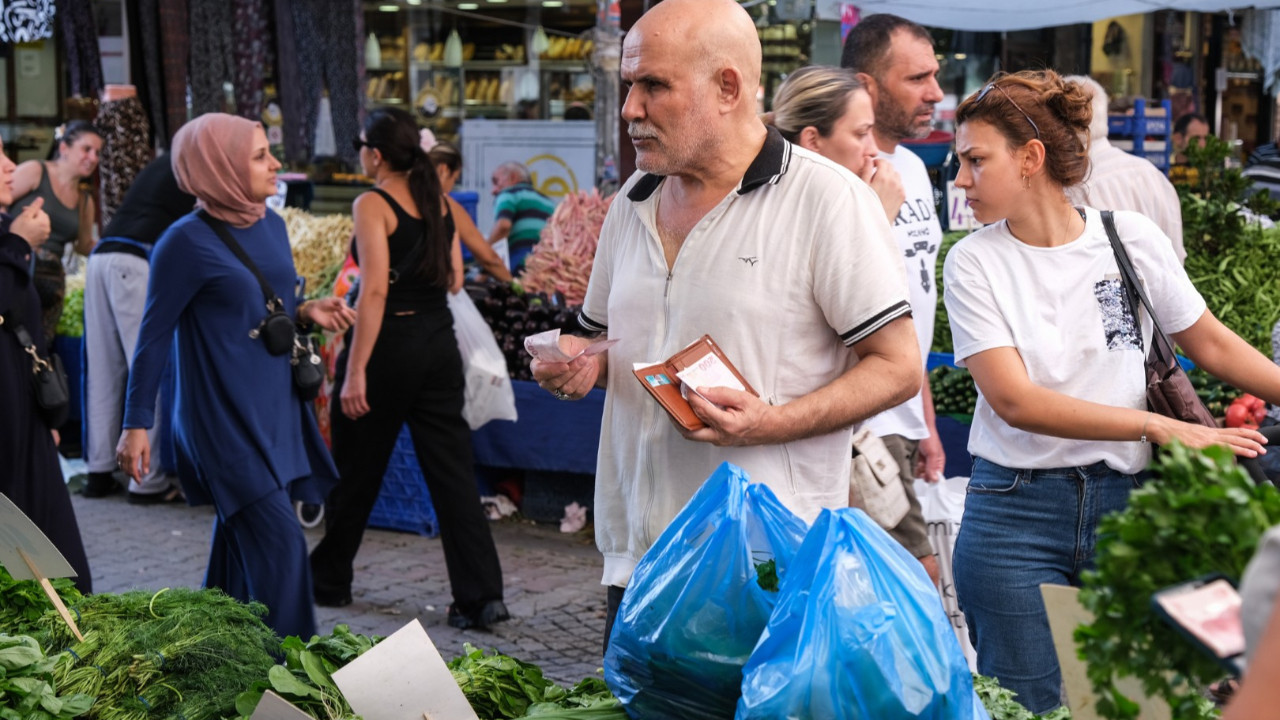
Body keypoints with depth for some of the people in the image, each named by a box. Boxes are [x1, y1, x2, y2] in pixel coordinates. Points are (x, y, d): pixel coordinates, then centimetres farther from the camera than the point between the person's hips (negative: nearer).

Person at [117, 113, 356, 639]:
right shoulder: (188, 242, -13)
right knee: (280, 545, -13)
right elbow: (154, 336, -9)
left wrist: (307, 312, 0)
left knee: (240, 547, 15)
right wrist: (136, 425, -9)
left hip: (276, 412, 7)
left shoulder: (270, 225, 8)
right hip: (224, 419, -7)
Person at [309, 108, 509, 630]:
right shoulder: (437, 203, 8)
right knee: (453, 470, 3)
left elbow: (374, 290, -19)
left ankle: (329, 580, 28)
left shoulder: (372, 205, -11)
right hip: (438, 342, 6)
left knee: (357, 469, 11)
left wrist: (355, 372, -19)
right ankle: (482, 595, -2)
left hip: (389, 343, -5)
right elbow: (454, 280, 10)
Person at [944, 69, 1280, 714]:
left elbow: (1212, 345, 11)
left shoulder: (1133, 238, 0)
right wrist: (1161, 428, -18)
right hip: (1015, 512, -1)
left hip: (1123, 500, 2)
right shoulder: (973, 262, -5)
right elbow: (1015, 401, -14)